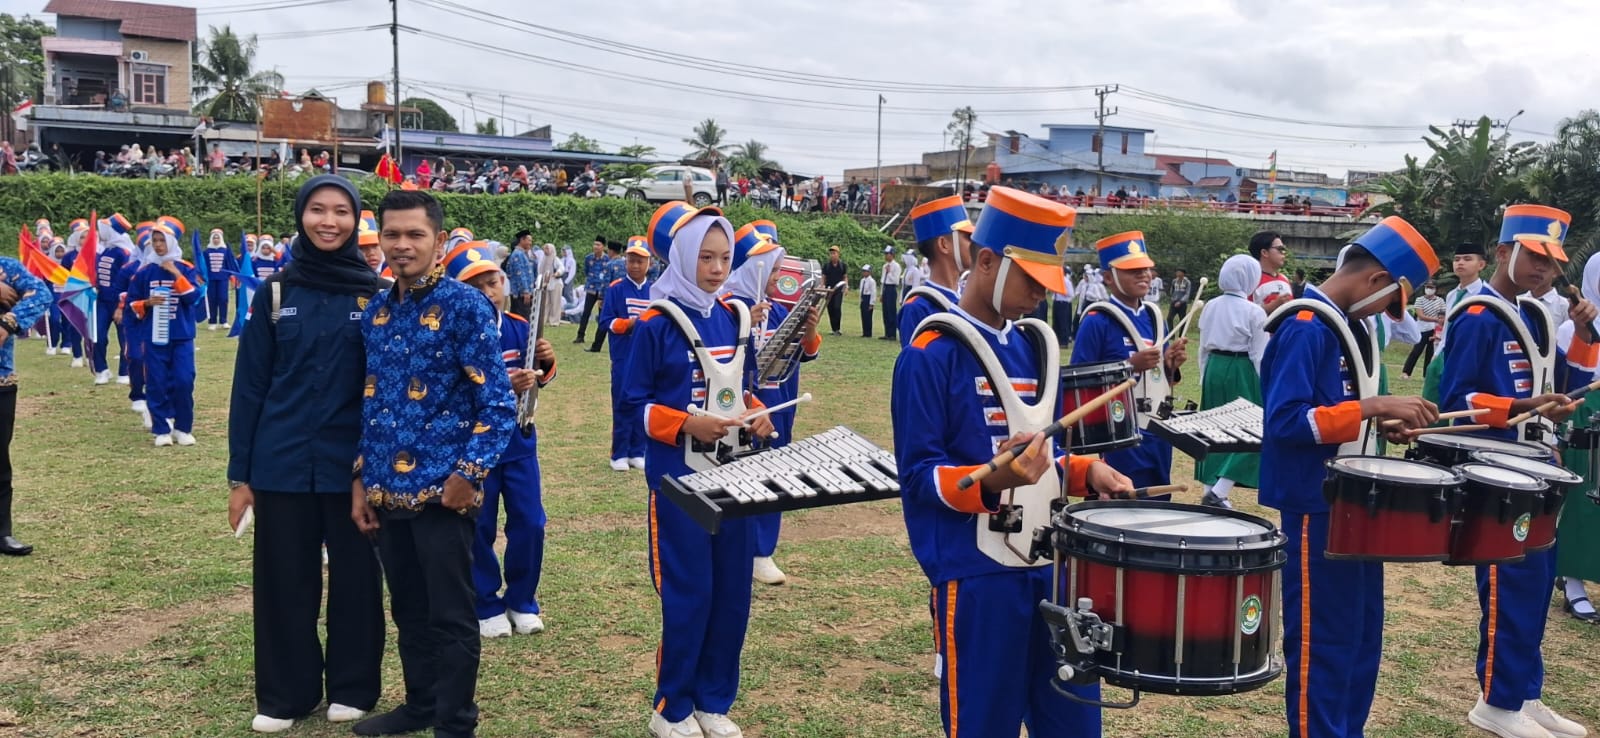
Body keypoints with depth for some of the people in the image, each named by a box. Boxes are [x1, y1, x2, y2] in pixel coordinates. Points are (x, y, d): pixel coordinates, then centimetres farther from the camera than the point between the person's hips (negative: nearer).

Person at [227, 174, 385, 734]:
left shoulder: (376, 294, -1)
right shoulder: (276, 291, 2)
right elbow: (250, 385, 3)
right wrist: (240, 473, 0)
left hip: (353, 465, -1)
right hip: (282, 464, 1)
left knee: (354, 578, 9)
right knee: (283, 581, 8)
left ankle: (352, 688, 24)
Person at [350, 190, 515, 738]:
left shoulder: (466, 307, -10)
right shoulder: (375, 313, 9)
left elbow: (499, 404, -12)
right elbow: (369, 404, 15)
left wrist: (468, 474, -17)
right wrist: (361, 478, 11)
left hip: (442, 489, -6)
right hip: (388, 491, 6)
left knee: (450, 616, 5)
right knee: (408, 610, 18)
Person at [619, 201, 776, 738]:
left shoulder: (736, 319, 7)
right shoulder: (656, 326, -10)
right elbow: (635, 404, -7)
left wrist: (756, 414, -2)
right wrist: (687, 424, -20)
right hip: (678, 478, -6)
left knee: (732, 591, 9)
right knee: (688, 594, -1)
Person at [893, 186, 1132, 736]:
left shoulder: (1035, 346, 11)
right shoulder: (931, 356, -12)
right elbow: (919, 474, -14)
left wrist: (1085, 471, 0)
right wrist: (990, 481, -31)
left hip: (1051, 563, 7)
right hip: (976, 573, -7)